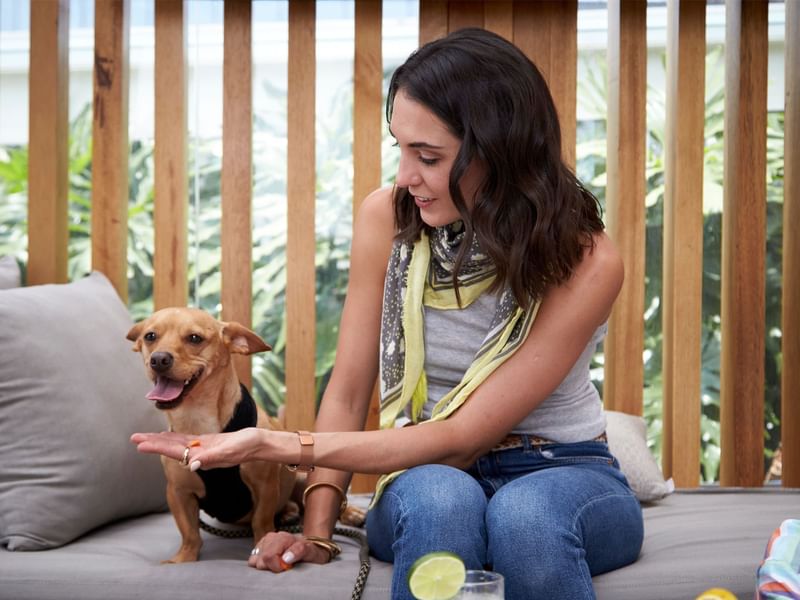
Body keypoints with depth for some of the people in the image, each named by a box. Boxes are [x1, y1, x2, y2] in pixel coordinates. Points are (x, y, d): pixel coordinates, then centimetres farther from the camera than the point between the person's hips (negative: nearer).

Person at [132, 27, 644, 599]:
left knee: (525, 514, -37)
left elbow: (459, 438, -22)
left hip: (562, 473, -1)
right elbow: (348, 392, -3)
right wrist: (316, 530, -15)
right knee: (437, 499, -36)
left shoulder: (586, 261, -20)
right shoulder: (388, 216, -9)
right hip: (426, 473, 1)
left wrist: (280, 445, -28)